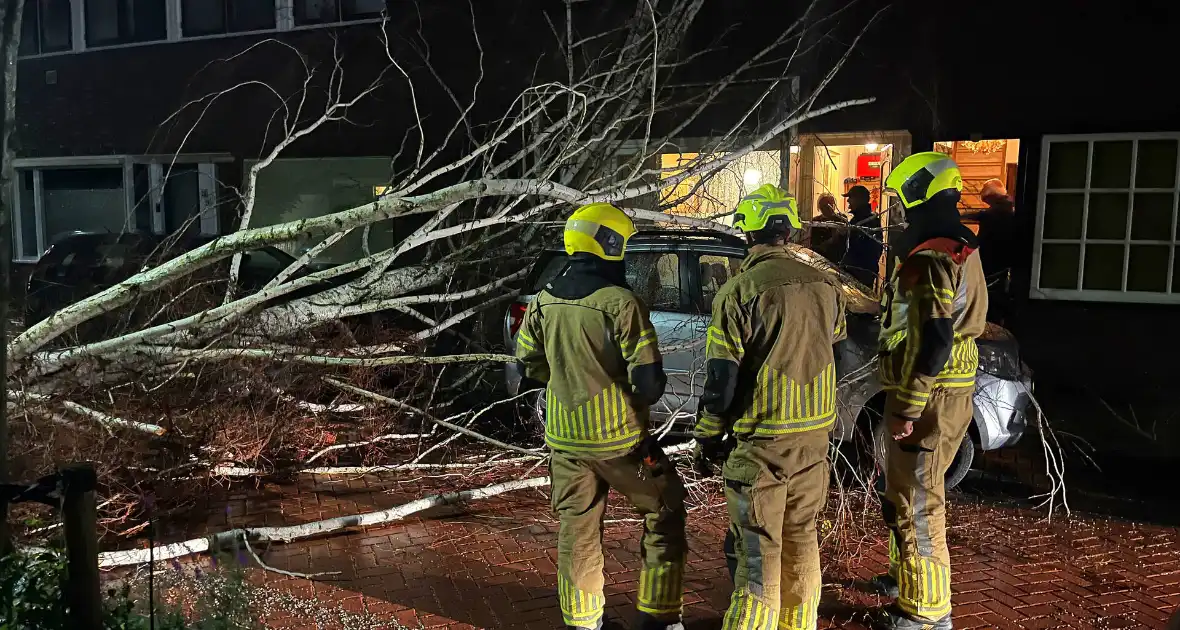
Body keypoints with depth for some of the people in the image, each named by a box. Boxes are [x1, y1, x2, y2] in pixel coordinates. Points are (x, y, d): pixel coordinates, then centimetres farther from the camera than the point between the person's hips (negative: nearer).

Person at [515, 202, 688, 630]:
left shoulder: (545, 301, 2)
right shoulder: (620, 301, -18)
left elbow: (529, 362, 12)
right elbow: (648, 378, -18)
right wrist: (645, 397, 4)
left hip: (564, 437, 6)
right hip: (619, 437, -5)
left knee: (577, 530, 16)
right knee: (665, 513, 13)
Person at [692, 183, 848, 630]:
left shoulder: (740, 291, -15)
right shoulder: (826, 285, 3)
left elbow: (721, 379, -13)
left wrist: (707, 440, -2)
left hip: (761, 438, -6)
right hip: (815, 432, 6)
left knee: (757, 549, 2)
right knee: (801, 539, 19)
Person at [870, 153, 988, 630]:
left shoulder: (931, 260, -21)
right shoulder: (960, 249, 14)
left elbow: (931, 343, -25)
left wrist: (908, 407, -21)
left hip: (929, 397, -11)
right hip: (950, 389, 11)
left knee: (917, 501, -1)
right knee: (908, 491, 24)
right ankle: (910, 575, 40)